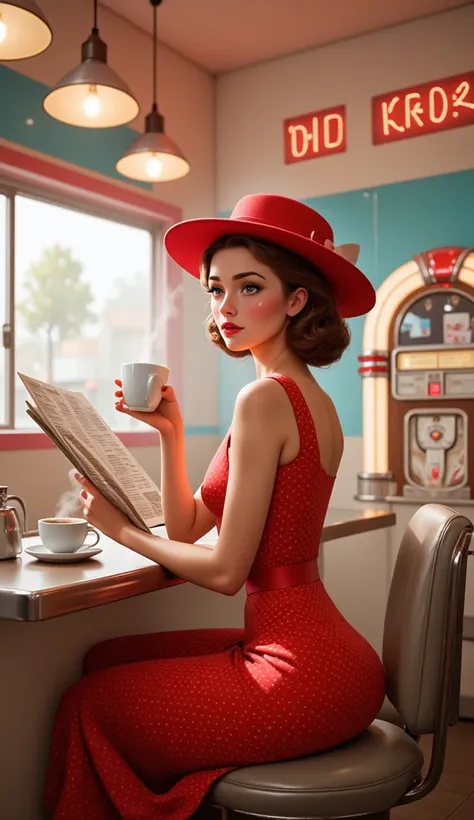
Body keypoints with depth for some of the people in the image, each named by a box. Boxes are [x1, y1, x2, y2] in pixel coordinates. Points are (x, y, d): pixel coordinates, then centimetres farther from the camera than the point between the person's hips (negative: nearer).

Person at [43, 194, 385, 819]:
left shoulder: (264, 399, -19)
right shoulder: (311, 398, 10)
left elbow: (226, 569, -18)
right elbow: (188, 528, 11)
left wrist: (123, 529, -5)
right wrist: (170, 432, 0)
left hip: (300, 674, -9)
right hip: (325, 654, 9)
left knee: (91, 702, 9)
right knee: (110, 659, 19)